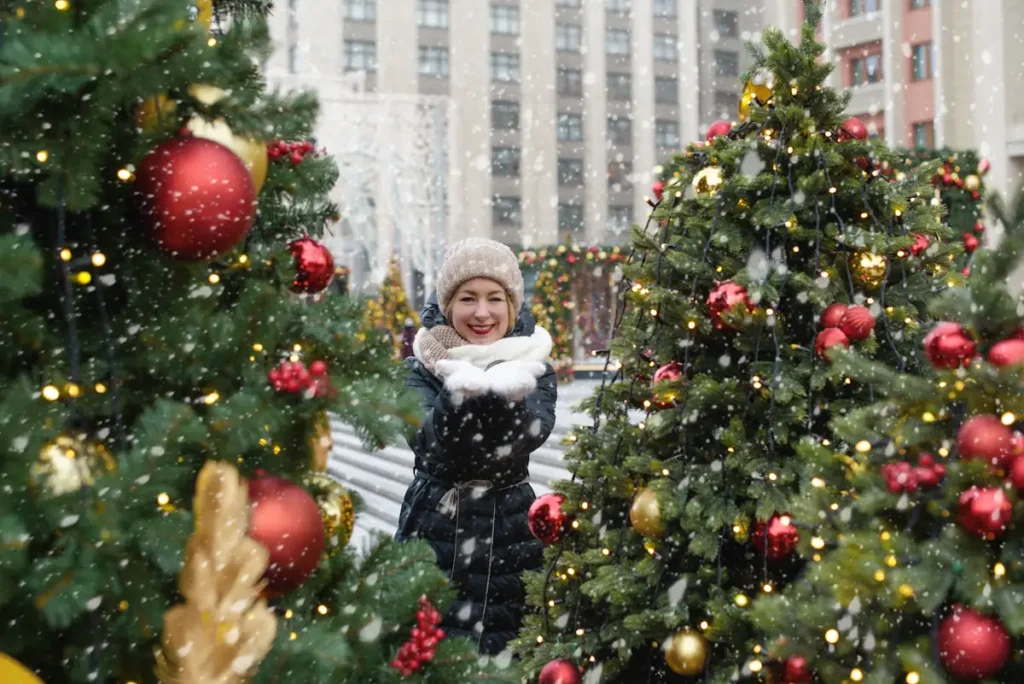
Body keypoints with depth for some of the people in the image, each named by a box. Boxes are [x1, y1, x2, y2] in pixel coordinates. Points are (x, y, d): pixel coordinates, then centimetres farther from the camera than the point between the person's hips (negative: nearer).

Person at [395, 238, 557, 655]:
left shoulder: (532, 366, 0)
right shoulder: (426, 367, -1)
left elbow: (530, 436, -17)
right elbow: (426, 441, -18)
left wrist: (504, 389, -35)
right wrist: (460, 391, -35)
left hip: (507, 532, 0)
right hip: (433, 528, 0)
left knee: (502, 653, 7)